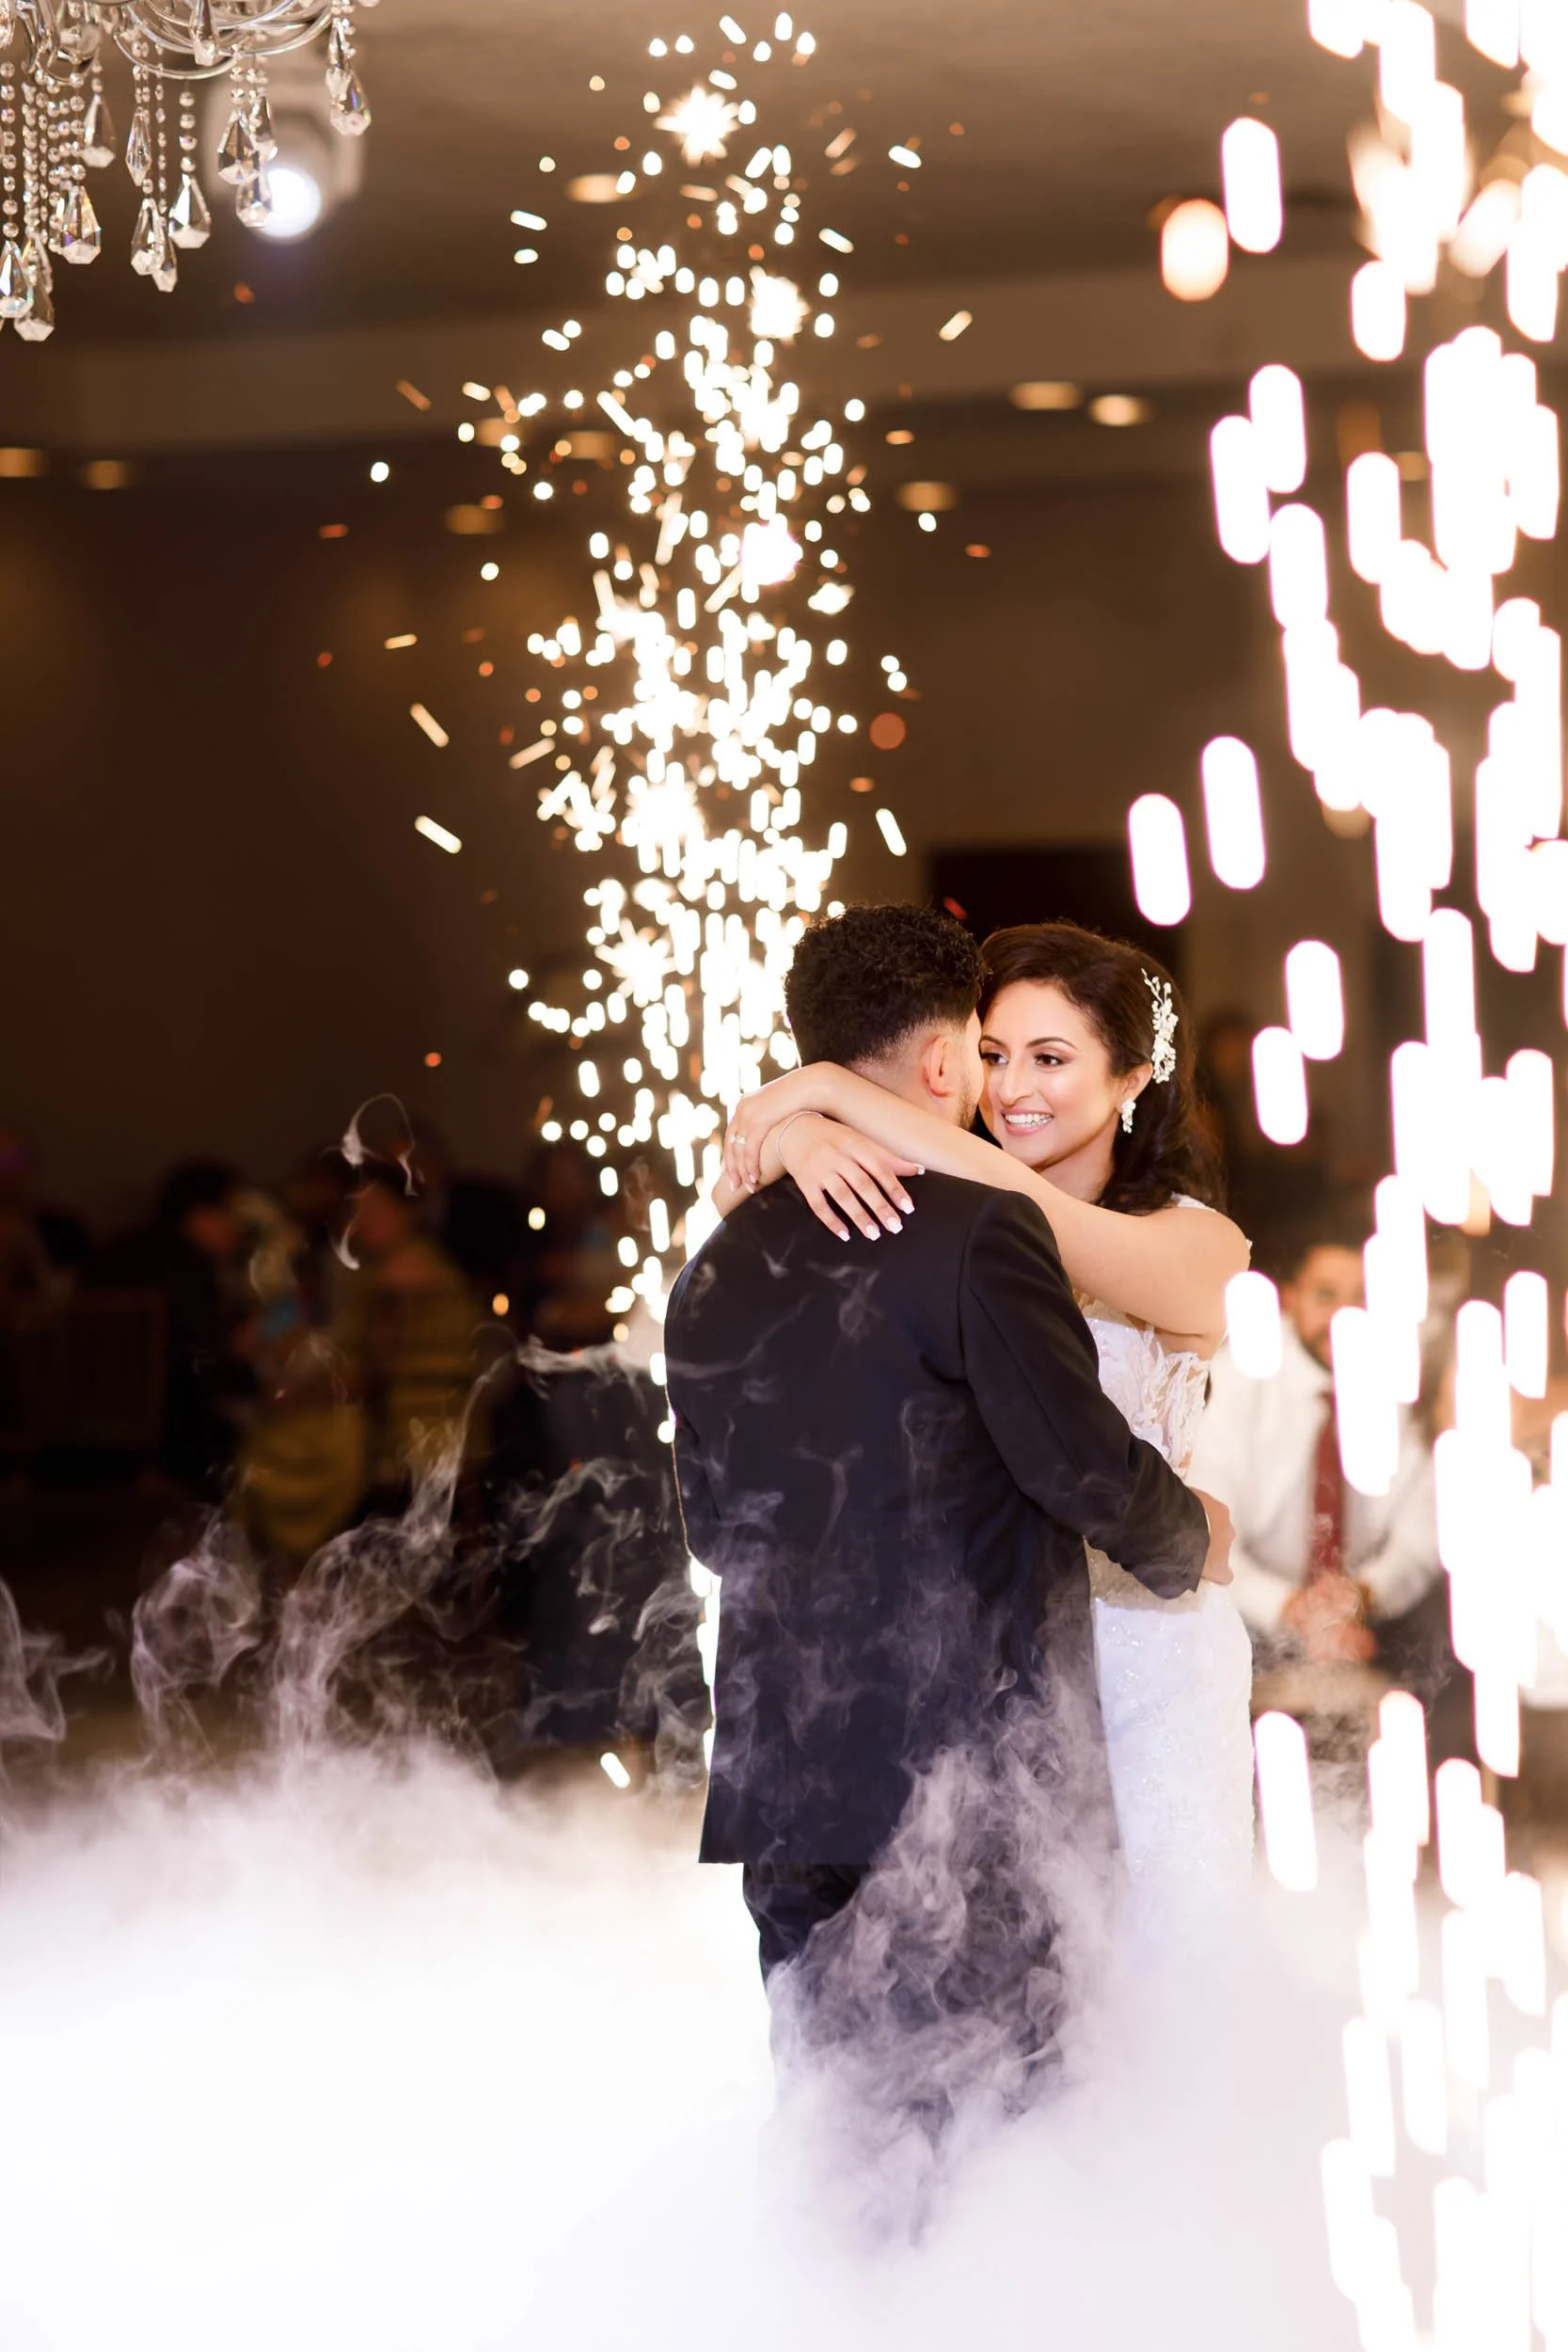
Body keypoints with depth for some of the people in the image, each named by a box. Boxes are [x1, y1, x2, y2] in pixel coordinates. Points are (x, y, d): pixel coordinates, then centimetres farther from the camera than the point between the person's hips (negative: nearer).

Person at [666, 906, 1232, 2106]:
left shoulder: (719, 1265, 11)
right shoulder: (980, 1230, -11)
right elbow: (1081, 1458, -12)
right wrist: (1190, 1537, 8)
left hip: (782, 1772, 7)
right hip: (964, 1776, -7)